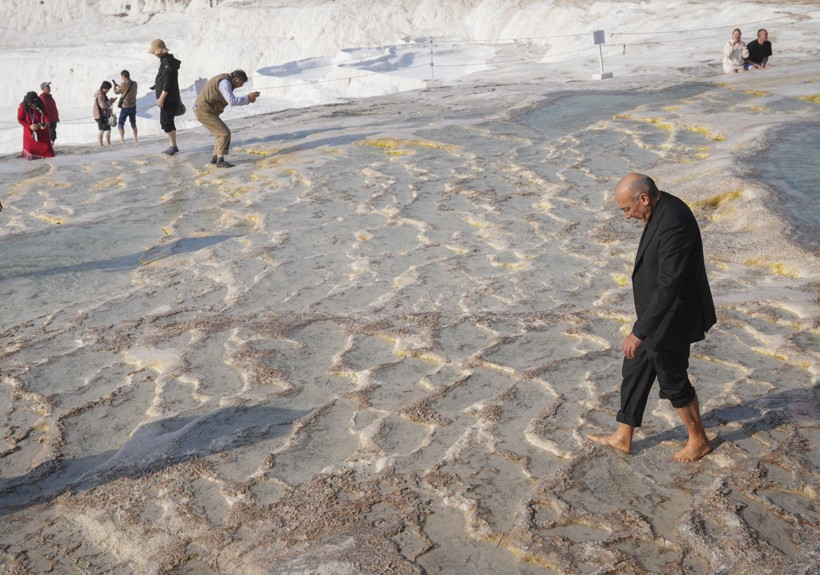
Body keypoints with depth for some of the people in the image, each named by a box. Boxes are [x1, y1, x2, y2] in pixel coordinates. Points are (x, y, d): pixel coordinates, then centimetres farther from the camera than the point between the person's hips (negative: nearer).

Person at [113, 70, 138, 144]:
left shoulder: (124, 84, -17)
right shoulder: (134, 83, 0)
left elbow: (116, 92, -2)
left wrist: (114, 84, 16)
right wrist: (118, 85, 22)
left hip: (125, 107, -5)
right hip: (133, 106, 5)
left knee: (120, 123, 7)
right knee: (133, 123, 17)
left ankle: (122, 140, 0)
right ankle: (135, 139, 14)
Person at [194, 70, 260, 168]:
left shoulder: (225, 81, 16)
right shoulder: (224, 82, -18)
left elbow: (233, 101, 19)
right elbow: (232, 102, -27)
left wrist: (247, 99, 6)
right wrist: (248, 98, -19)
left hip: (203, 110, 10)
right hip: (205, 112, -10)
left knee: (220, 133, 20)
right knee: (225, 133, -11)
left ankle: (215, 157, 29)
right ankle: (220, 161, -11)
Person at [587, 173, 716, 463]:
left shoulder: (674, 224, -30)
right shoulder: (663, 209, 1)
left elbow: (668, 287, -31)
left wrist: (639, 332, -28)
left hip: (669, 319, -10)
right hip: (656, 311, 10)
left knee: (672, 380, 9)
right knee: (635, 371, 17)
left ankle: (699, 441, 30)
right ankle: (623, 436, 31)